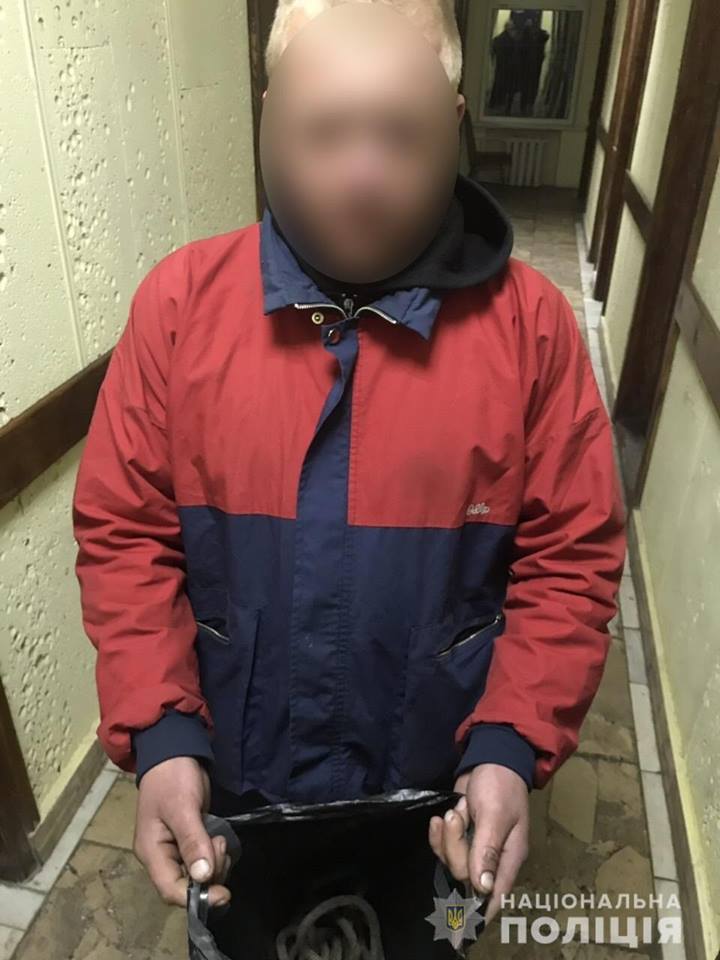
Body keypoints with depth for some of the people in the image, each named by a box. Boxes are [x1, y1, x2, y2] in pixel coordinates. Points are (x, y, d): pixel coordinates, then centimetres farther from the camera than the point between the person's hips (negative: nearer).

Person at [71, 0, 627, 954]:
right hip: (233, 774, 1)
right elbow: (126, 532, -10)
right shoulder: (180, 300, -15)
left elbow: (572, 556, -11)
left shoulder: (531, 321, -16)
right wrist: (158, 733, -19)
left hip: (434, 779, 0)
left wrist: (513, 745, -20)